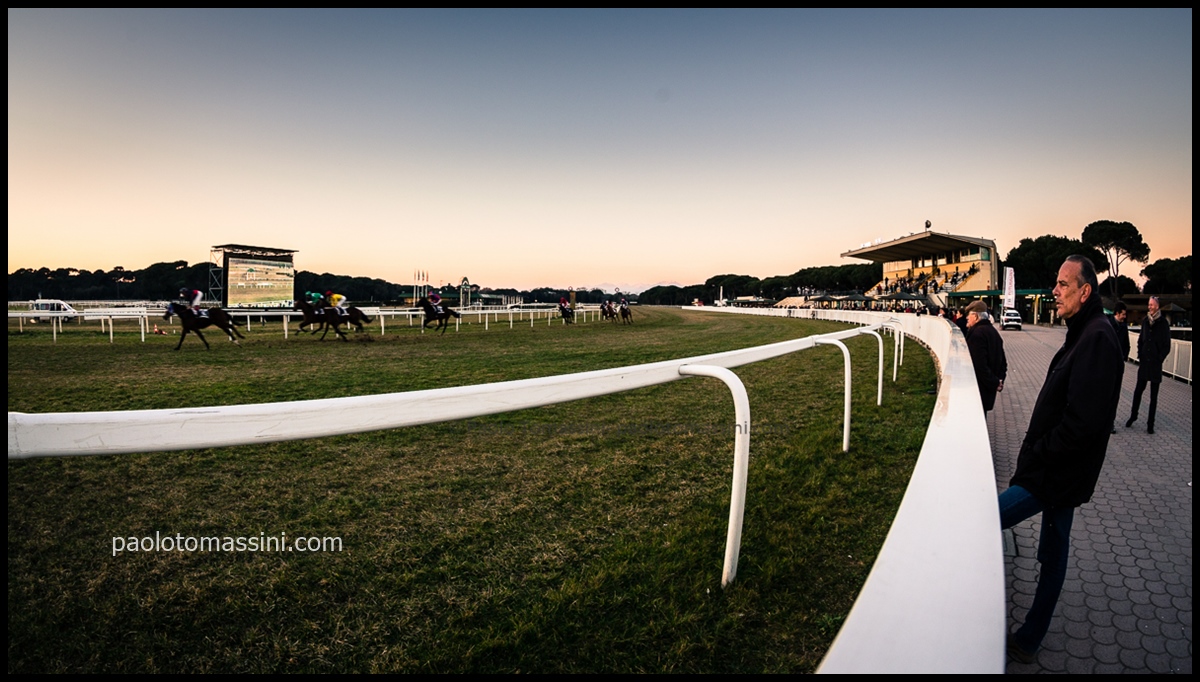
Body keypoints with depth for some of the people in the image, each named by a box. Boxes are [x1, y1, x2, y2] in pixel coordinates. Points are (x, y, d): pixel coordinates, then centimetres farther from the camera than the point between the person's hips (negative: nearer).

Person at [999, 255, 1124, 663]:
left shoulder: (1097, 339, -21)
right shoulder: (1084, 334, 11)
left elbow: (1083, 422, -27)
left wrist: (1035, 456, -17)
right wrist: (1037, 454, 9)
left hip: (1055, 476, -10)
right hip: (1060, 471, 10)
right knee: (1053, 554, 17)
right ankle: (1028, 641, 32)